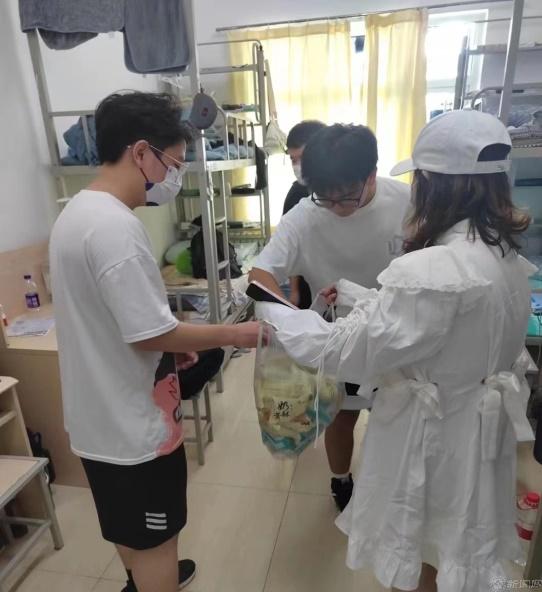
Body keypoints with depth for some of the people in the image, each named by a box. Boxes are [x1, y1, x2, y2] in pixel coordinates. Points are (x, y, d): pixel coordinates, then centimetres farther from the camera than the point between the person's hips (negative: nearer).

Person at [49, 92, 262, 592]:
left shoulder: (78, 211, 6)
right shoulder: (116, 226, -27)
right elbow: (150, 335, -26)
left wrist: (172, 344, 11)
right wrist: (232, 334, -14)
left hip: (101, 412, 10)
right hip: (132, 419, -10)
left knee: (129, 528, 31)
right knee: (154, 538, 15)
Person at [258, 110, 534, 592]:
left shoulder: (434, 270, -32)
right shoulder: (506, 255, -3)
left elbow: (349, 351, -28)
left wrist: (274, 317, -16)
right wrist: (360, 297, 6)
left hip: (431, 433, -8)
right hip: (481, 424, 8)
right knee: (461, 547, 31)